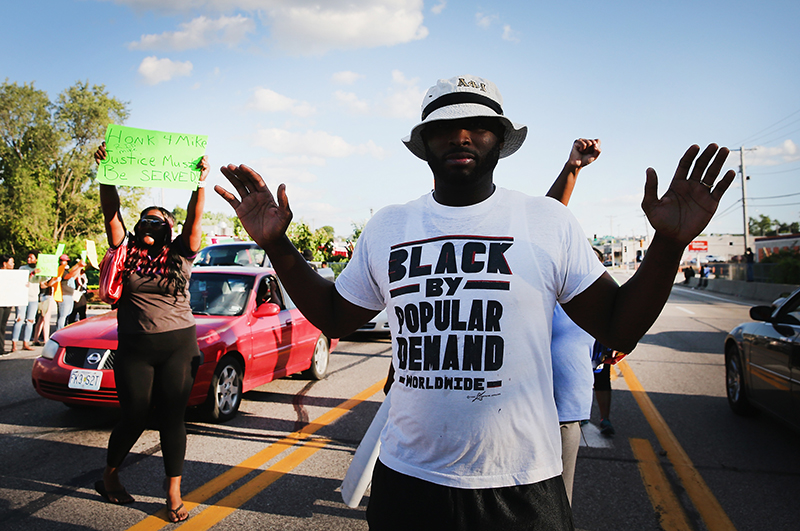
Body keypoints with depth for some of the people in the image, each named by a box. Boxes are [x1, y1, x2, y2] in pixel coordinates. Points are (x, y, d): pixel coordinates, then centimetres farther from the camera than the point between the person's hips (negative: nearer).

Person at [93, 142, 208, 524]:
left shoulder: (179, 256, 3)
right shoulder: (126, 251, 6)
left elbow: (194, 220, -9)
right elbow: (111, 212, -5)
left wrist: (201, 181, -19)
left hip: (178, 346, 0)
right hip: (134, 349, 0)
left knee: (172, 419, 3)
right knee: (134, 418, 6)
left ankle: (174, 494, 14)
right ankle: (109, 475, 34)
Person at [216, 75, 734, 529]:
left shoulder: (550, 221, -4)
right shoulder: (386, 227, 2)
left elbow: (619, 328, -1)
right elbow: (334, 317, 12)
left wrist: (669, 243, -15)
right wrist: (277, 246, 2)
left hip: (522, 486, -1)